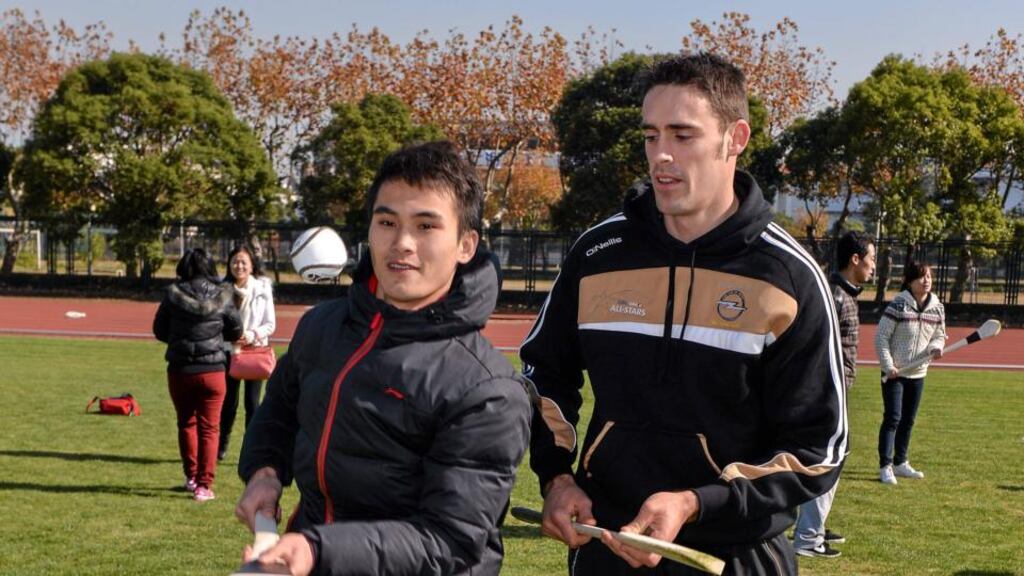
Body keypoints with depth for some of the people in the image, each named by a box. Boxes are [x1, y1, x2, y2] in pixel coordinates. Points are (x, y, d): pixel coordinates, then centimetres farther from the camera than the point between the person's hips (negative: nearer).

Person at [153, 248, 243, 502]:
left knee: (186, 423, 19)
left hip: (180, 370, 1)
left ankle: (191, 477, 28)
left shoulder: (173, 295, -8)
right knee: (209, 428, 7)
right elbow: (236, 331, 3)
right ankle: (204, 485, 3)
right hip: (212, 371, -1)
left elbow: (159, 331, 1)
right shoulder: (222, 297, -8)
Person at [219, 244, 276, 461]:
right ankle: (222, 446, 27)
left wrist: (252, 335, -17)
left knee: (252, 403, 0)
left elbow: (270, 324, -1)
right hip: (229, 352, 1)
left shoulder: (263, 288, -4)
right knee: (228, 402, 9)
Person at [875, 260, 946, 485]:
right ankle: (885, 466, -4)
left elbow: (940, 335, 14)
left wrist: (936, 347, -9)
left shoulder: (937, 308, 3)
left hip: (918, 373, 6)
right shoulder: (898, 305, -14)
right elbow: (881, 336, -11)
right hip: (894, 373, -6)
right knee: (893, 418, -8)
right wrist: (888, 365, -16)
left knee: (908, 420, 13)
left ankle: (900, 463, 25)